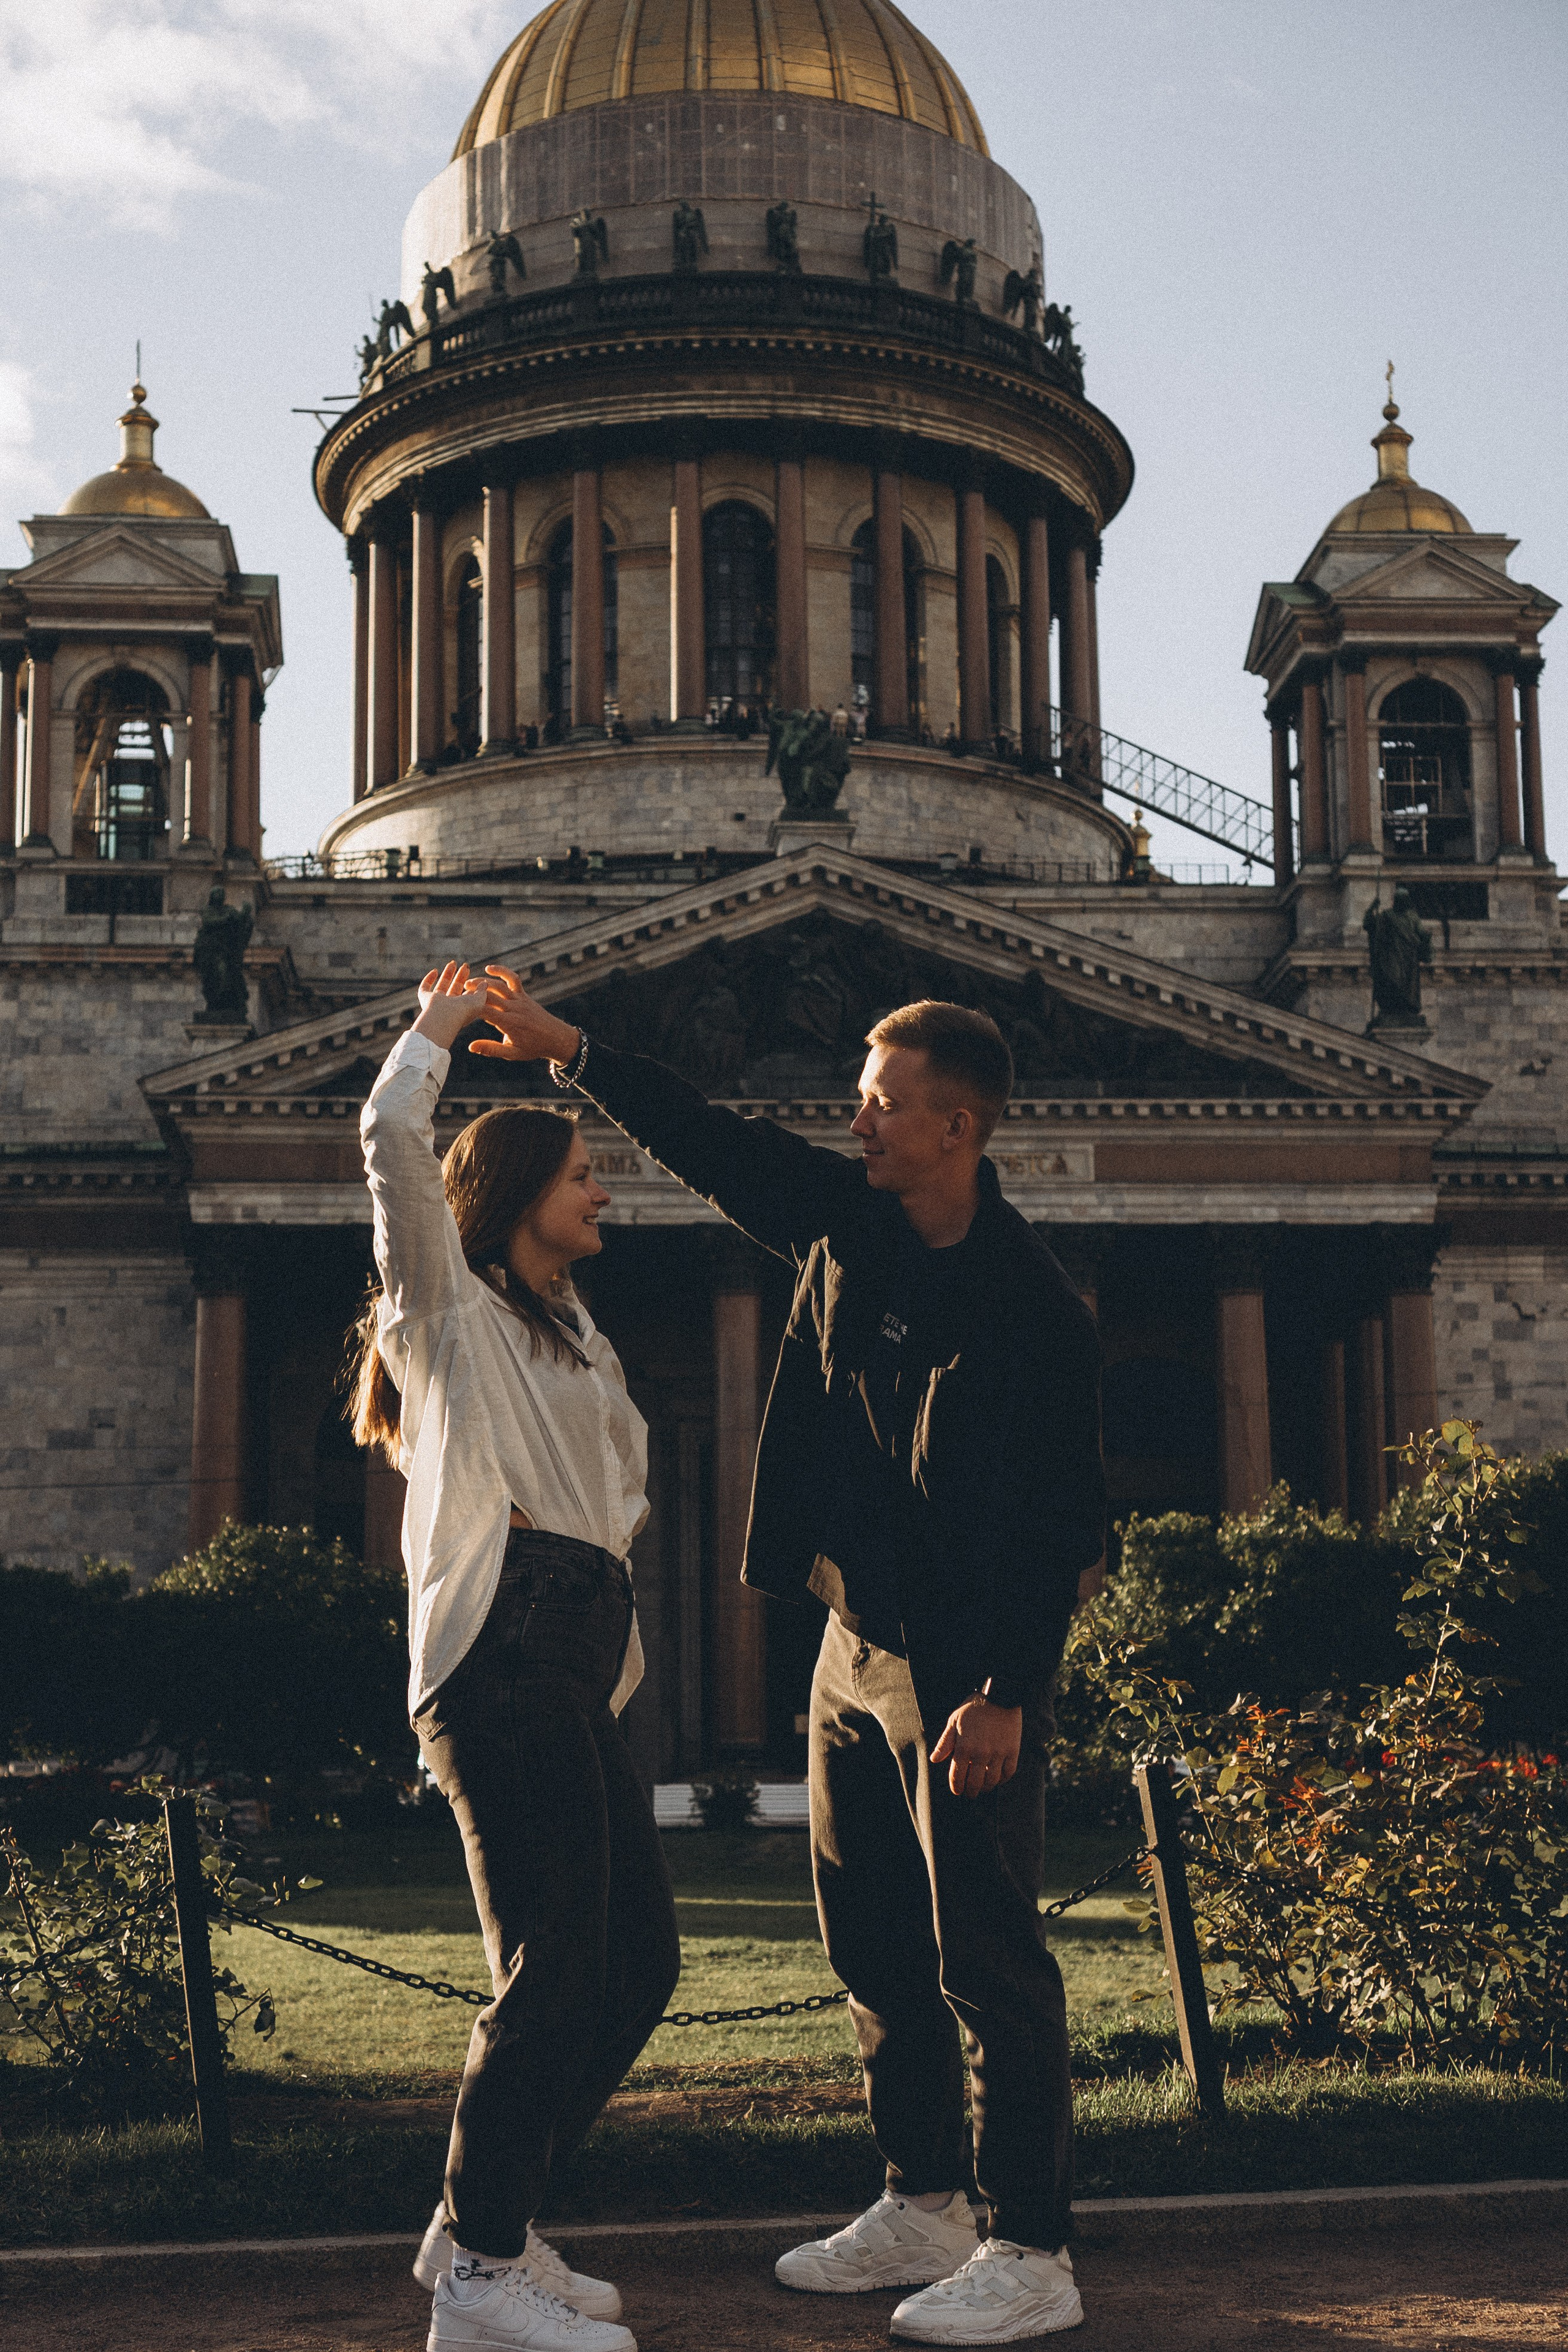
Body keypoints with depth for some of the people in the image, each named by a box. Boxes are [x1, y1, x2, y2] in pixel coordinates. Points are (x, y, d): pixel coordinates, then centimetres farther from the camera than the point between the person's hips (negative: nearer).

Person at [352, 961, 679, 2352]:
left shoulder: (576, 1334, 27)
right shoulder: (449, 1301, 3)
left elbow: (628, 1457, 34)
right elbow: (393, 1138, -10)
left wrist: (601, 1537, 13)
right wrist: (439, 1028, 6)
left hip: (582, 1667, 9)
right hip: (503, 1654, -9)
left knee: (639, 1960, 8)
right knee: (553, 1973, -12)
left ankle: (490, 2224, 19)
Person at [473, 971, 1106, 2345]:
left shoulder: (1035, 1309, -17)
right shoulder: (848, 1224, 3)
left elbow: (1063, 1522, -17)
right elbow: (720, 1147, 14)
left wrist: (1008, 1696, -20)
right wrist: (568, 1051, 11)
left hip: (967, 1668, -8)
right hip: (858, 1642, 8)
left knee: (986, 1952, -4)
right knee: (874, 1941, 14)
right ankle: (926, 2209, 27)